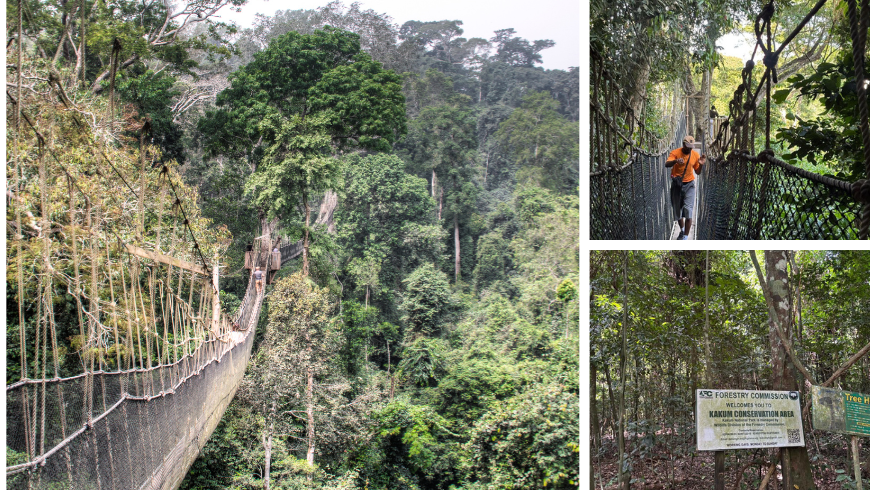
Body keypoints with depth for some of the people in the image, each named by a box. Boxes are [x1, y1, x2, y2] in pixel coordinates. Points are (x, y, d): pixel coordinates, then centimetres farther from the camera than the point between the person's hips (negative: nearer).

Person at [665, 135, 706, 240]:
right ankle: (682, 229, 40)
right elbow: (666, 165, -27)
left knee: (688, 211, -12)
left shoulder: (695, 155, 0)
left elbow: (698, 172, 9)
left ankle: (686, 236, -8)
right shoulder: (675, 153, -9)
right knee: (677, 210, 12)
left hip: (689, 185, 0)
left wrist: (701, 165, -12)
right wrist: (676, 161, -47)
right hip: (676, 184, 0)